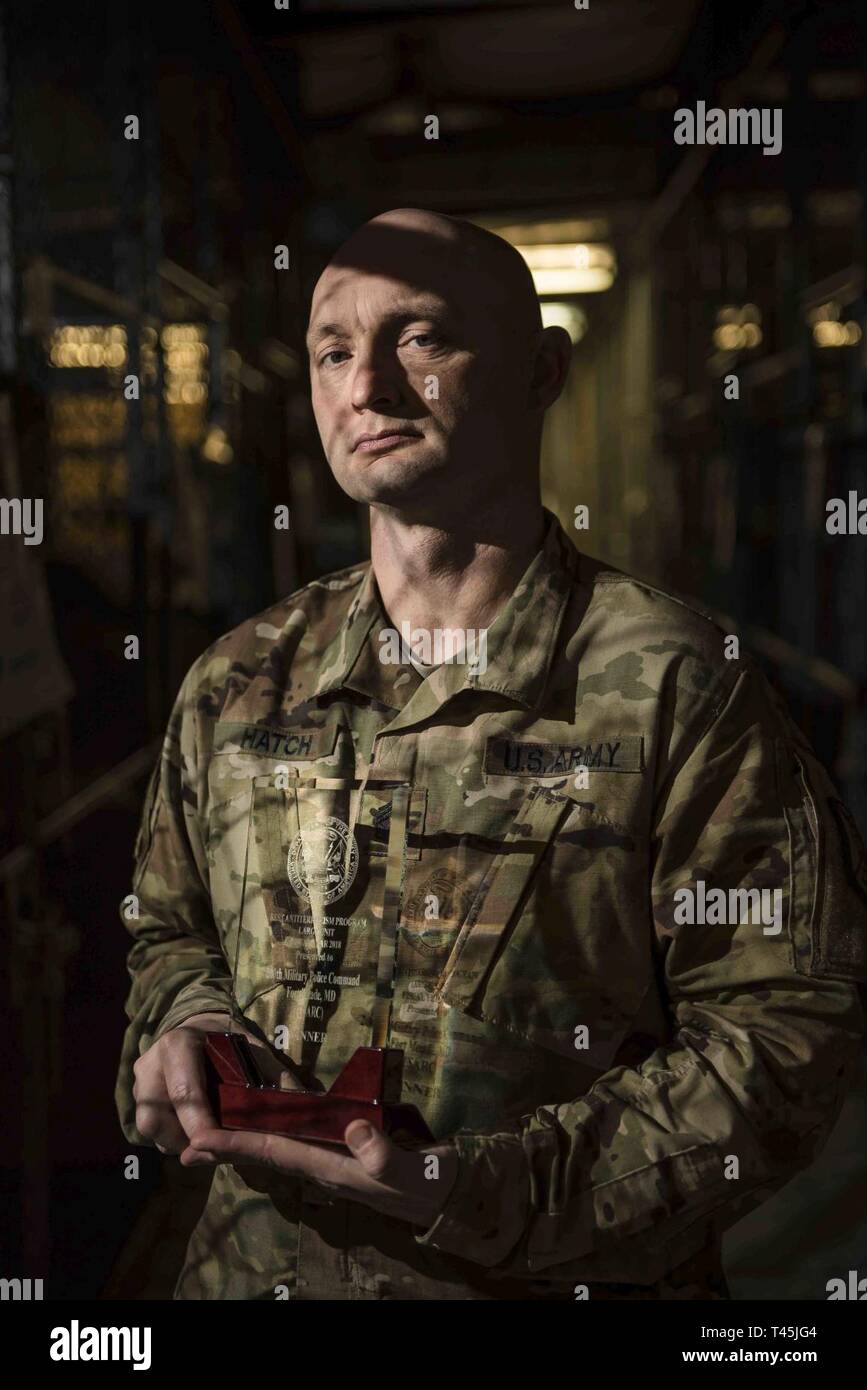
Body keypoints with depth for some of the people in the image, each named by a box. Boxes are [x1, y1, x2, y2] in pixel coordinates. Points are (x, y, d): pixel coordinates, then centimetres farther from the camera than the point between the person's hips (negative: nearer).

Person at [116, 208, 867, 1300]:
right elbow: (169, 930, 15)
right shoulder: (237, 683, 1)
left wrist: (487, 1189, -25)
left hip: (568, 1282, -4)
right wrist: (183, 1026, -9)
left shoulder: (674, 684, -14)